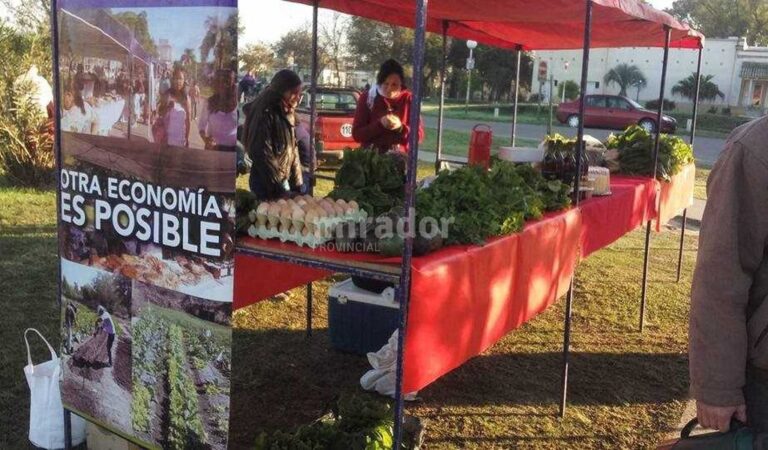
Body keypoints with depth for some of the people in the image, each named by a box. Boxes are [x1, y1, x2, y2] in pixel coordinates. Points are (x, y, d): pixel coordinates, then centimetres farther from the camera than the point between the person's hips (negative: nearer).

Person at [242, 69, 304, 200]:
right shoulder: (265, 113, -20)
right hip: (268, 185, -8)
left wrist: (297, 181, 11)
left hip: (285, 180, 8)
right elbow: (262, 154, -23)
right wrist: (280, 185, -19)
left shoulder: (287, 112, 7)